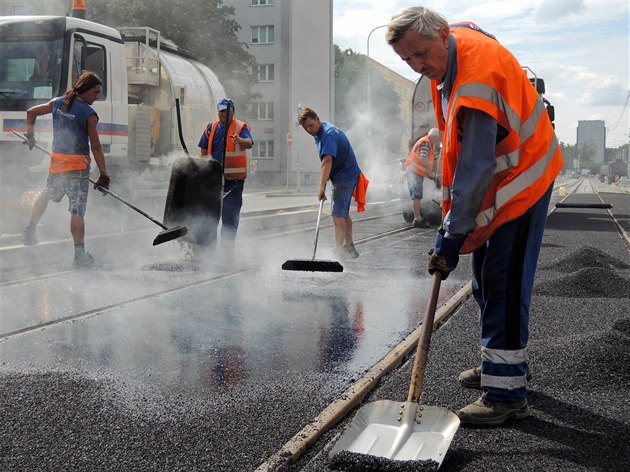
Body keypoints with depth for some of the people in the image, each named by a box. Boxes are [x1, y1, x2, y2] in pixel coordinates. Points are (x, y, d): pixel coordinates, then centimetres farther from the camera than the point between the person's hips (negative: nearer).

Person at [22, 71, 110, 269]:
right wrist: (104, 175, -9)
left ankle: (30, 230, 36)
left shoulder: (58, 103, 6)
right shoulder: (89, 114, -11)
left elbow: (31, 112, 16)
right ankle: (80, 255, 1)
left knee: (47, 194, 31)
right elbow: (96, 148, -12)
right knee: (77, 211, -3)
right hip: (78, 166, -6)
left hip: (56, 161, 6)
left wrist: (30, 135, 31)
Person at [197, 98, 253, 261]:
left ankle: (228, 248, 7)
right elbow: (203, 151, 13)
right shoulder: (211, 128, 10)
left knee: (231, 214, -2)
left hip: (234, 178, -4)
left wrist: (239, 140, -42)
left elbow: (249, 143, -21)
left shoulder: (241, 127, -2)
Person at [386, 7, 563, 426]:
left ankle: (506, 392, -7)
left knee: (505, 284, -12)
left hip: (522, 179, -10)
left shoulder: (476, 77, -31)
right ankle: (503, 363, 30)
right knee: (487, 280, 16)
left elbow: (475, 166, -33)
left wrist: (452, 237, -31)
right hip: (495, 181, 10)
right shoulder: (454, 44, 0)